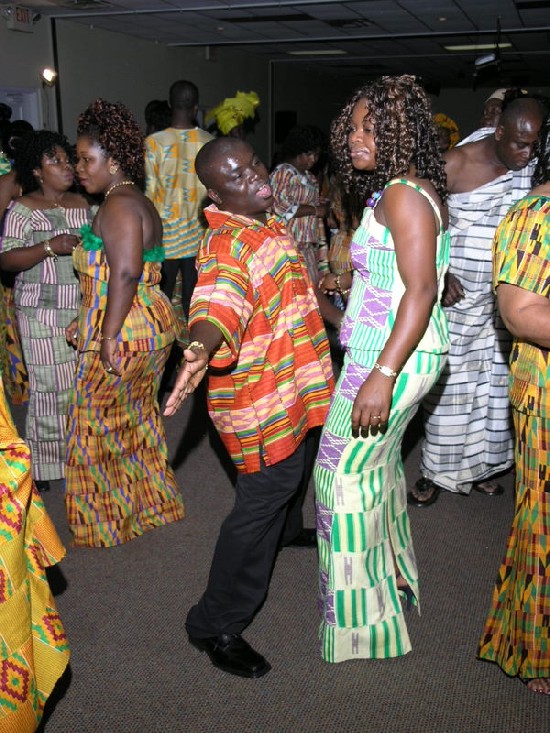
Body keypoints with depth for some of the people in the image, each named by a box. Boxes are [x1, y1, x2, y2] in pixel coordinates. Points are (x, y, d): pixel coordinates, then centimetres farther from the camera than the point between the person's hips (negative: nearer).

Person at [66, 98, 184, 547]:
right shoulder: (137, 203, 15)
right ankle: (151, 504, 36)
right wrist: (87, 322, 17)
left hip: (123, 335, -10)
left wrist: (108, 337, -26)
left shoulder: (118, 205, -16)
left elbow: (125, 273, -27)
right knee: (137, 421, 21)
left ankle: (110, 521, 23)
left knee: (101, 430, 6)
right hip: (152, 325, 10)